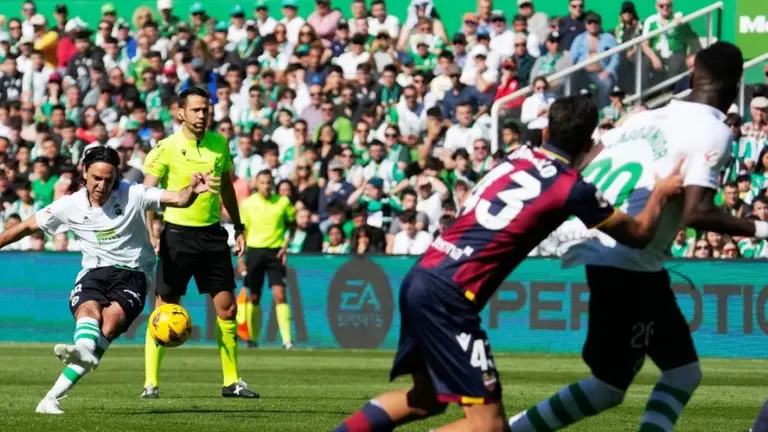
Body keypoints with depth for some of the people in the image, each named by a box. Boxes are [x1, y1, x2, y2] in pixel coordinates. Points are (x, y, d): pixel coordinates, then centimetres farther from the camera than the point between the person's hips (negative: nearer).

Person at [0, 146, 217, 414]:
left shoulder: (132, 195, -7)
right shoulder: (70, 206, -1)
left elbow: (178, 200, -15)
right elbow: (27, 228, 11)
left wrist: (192, 190, -37)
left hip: (132, 273, -2)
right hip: (94, 271, 2)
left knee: (112, 319, -30)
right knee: (89, 310, -32)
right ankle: (84, 350, -67)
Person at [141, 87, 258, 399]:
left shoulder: (219, 144, 5)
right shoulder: (166, 149, -9)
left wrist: (238, 227, 17)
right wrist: (150, 235, -19)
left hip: (212, 234, 5)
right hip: (178, 235, -5)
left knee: (227, 308, 5)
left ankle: (232, 381, 14)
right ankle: (150, 383, 2)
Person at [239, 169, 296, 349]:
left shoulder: (283, 202, -1)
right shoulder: (248, 203, 1)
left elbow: (292, 224, 12)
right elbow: (242, 230, 9)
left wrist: (286, 245, -2)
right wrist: (241, 256, 4)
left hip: (275, 251, -1)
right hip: (254, 251, 1)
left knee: (279, 294, -13)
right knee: (254, 297, 7)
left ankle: (287, 339, -16)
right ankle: (253, 338, 20)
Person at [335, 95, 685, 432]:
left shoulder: (519, 156, 14)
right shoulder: (573, 189, -5)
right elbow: (638, 234, 11)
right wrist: (661, 194, 27)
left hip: (420, 278, 8)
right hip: (448, 297, -8)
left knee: (425, 400, 27)